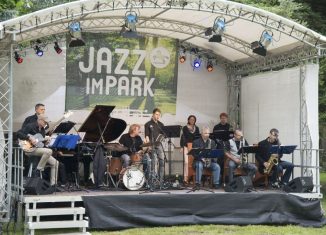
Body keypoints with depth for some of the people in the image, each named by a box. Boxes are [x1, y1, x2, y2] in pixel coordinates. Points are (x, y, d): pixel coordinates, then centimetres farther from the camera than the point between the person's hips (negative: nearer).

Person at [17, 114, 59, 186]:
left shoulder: (42, 129, 17)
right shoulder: (30, 126, -7)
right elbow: (18, 133, -17)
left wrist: (46, 140, -1)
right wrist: (30, 138, -25)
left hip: (39, 149, 8)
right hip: (30, 149, -8)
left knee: (55, 163, -3)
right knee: (49, 151, -32)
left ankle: (53, 184, 0)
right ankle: (38, 170, -18)